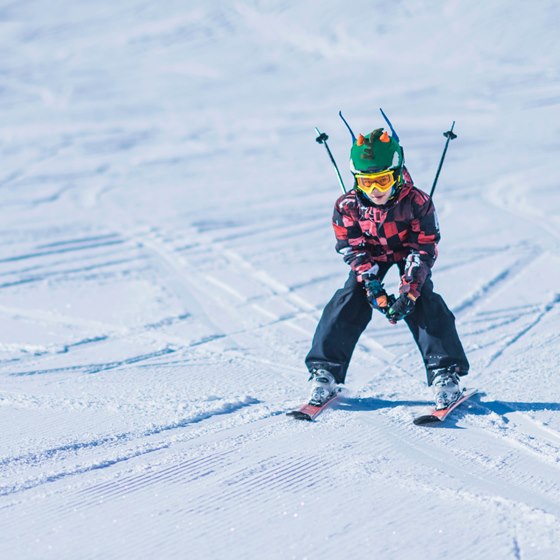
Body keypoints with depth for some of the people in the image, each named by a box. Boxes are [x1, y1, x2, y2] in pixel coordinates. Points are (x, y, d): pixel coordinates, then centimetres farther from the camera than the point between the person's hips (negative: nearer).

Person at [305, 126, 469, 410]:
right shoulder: (348, 206, -26)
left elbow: (424, 248, -23)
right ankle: (324, 371, -6)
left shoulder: (416, 202, -31)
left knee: (424, 303, -20)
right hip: (371, 253, 2)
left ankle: (445, 374, -13)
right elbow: (353, 249, -17)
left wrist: (408, 291, -32)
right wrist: (372, 287, -28)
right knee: (349, 302, -14)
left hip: (408, 251, -2)